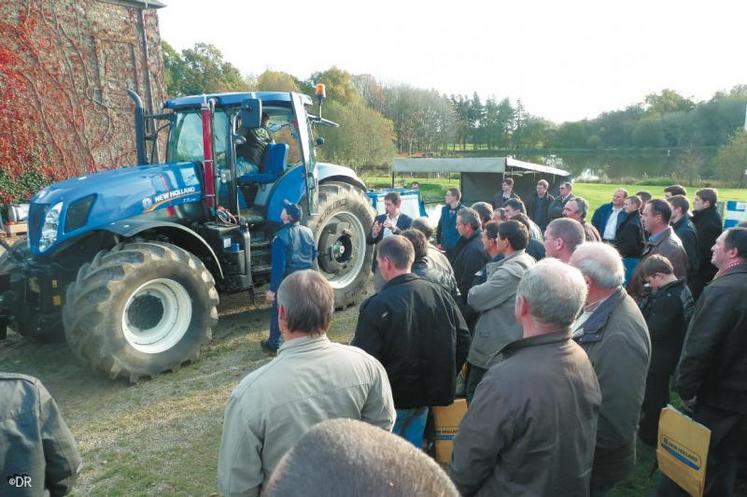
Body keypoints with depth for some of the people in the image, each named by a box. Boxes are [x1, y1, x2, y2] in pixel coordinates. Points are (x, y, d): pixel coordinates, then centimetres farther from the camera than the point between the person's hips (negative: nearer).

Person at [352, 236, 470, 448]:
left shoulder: (376, 305, -21)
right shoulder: (439, 293, -4)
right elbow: (463, 339, 2)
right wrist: (446, 378, 12)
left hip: (394, 398, -5)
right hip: (428, 393, 5)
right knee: (414, 448, 22)